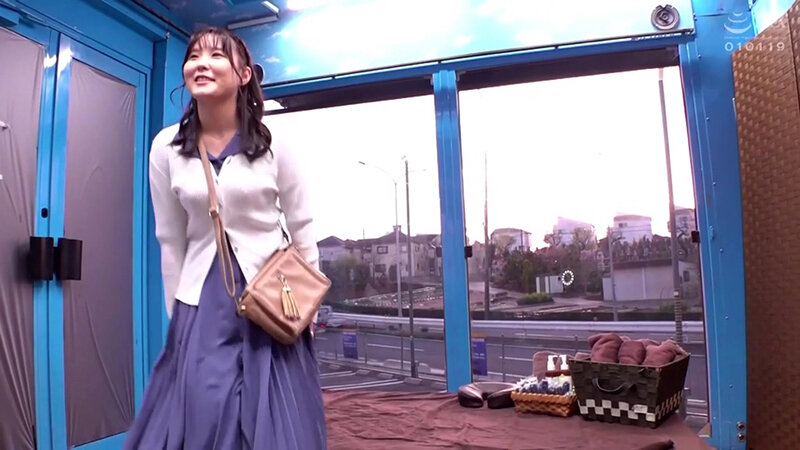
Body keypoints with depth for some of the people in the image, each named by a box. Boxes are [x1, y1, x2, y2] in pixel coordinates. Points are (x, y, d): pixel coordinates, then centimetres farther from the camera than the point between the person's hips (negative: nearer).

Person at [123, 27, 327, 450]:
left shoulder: (274, 145, -9)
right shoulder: (165, 148, -2)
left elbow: (303, 232, 0)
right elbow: (171, 243, 4)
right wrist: (177, 316, 7)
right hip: (202, 303, 2)